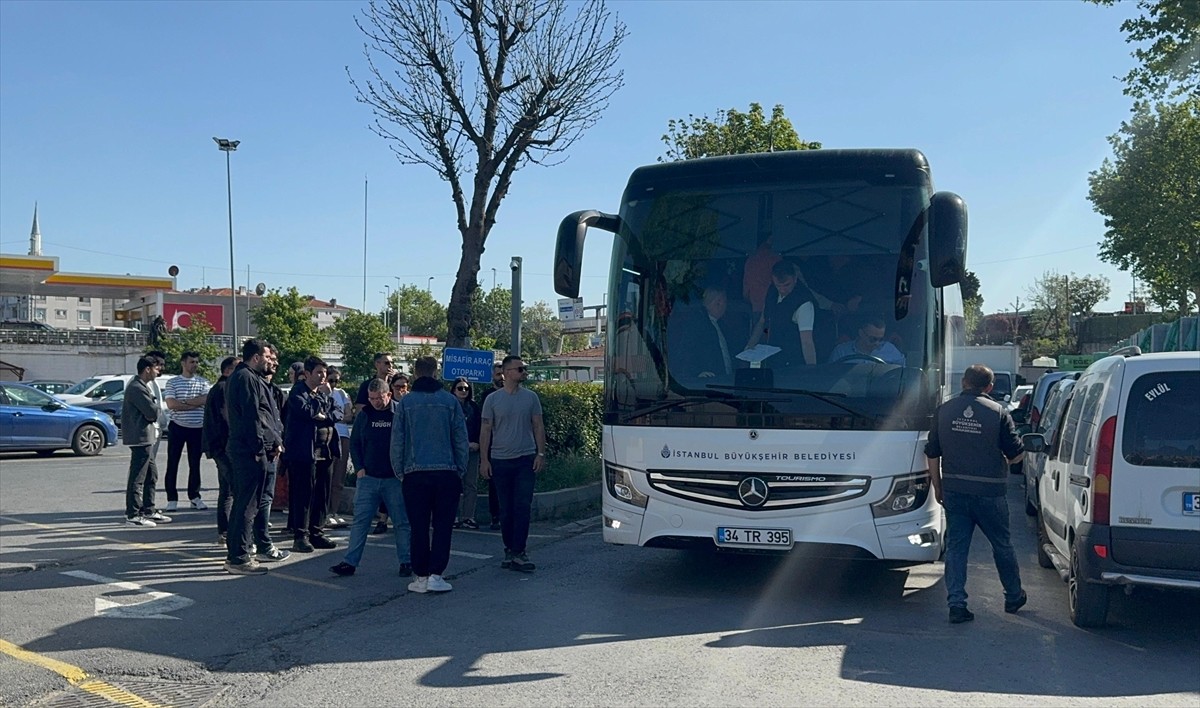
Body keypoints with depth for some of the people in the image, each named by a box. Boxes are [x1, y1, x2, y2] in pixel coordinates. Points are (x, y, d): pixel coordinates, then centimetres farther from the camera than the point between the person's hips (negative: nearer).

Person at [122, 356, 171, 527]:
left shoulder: (141, 386, 17)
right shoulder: (136, 388, -17)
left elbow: (152, 412, 17)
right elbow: (152, 411, -20)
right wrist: (155, 405, -1)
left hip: (146, 437, 11)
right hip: (140, 437, -11)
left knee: (151, 475, 16)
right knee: (137, 478, -5)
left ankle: (149, 511, 23)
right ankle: (133, 515, 0)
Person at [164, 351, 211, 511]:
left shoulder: (203, 382, 8)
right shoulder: (173, 382, 3)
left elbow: (206, 399, -9)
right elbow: (171, 404, -10)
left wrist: (183, 402, -11)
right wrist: (195, 404, -11)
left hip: (198, 428, 2)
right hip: (177, 427, -1)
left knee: (195, 464, 9)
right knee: (172, 464, 2)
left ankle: (194, 497, 18)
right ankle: (172, 499, 9)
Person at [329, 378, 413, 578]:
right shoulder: (363, 415, 6)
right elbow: (354, 444, 12)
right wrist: (359, 468, 1)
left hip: (395, 479, -2)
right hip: (368, 477, 3)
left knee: (402, 523, 5)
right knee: (360, 521, 2)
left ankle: (406, 562, 15)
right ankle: (350, 562, 6)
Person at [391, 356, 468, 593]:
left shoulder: (405, 403, 1)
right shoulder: (450, 401, 1)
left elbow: (397, 441, 3)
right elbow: (461, 438, 2)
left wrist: (400, 471, 13)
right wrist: (461, 469, 11)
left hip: (414, 474, 1)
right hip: (446, 472, -1)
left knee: (419, 527, 8)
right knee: (443, 526, 6)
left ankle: (421, 576, 11)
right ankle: (435, 575, 1)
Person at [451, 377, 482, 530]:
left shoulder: (473, 406, 15)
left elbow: (479, 427, 15)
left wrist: (477, 443, -3)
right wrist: (466, 444, -10)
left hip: (473, 450, 4)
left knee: (471, 485, 1)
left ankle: (468, 517, 5)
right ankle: (454, 516, 1)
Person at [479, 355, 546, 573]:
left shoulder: (530, 397, 5)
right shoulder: (493, 399, 2)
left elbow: (538, 427, 7)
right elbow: (485, 431, 4)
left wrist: (541, 454, -1)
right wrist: (484, 460, -1)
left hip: (525, 459, 0)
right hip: (500, 461, 0)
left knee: (523, 507, -8)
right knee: (506, 509, 6)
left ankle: (517, 553, -6)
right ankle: (510, 549, 19)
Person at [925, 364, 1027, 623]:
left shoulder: (944, 410, 1)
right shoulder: (997, 412, -7)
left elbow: (932, 454, 4)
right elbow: (1016, 454, -3)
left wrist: (937, 486, 14)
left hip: (954, 490, 2)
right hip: (989, 492, -2)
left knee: (955, 547, 6)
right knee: (1002, 545, 15)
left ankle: (956, 604, 2)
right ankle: (1014, 597, 31)